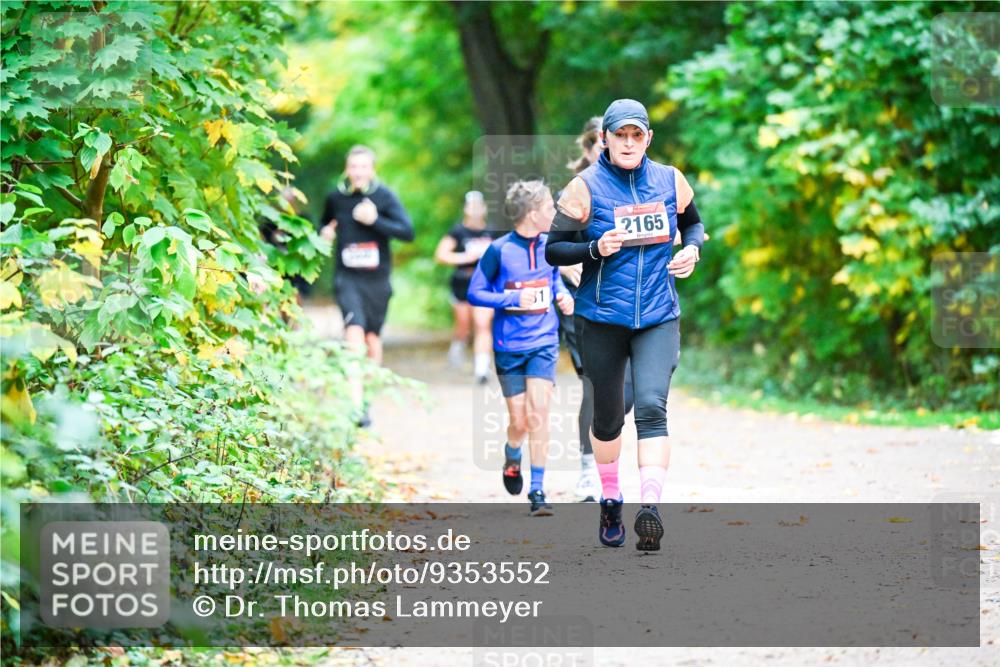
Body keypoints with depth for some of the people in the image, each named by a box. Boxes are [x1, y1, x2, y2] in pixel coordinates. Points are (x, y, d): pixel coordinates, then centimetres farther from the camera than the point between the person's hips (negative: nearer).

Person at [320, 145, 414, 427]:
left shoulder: (384, 196, -3)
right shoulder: (336, 198, 3)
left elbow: (408, 231, -10)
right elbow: (326, 224, 24)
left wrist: (375, 220, -19)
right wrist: (325, 232, 1)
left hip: (377, 277, 1)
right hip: (347, 277, -1)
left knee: (373, 337, 10)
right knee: (354, 331, -18)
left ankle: (368, 395, 31)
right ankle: (357, 405, -26)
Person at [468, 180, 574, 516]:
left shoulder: (549, 245, 2)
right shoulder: (499, 250, -11)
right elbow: (475, 293, -6)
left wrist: (562, 294, 2)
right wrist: (513, 299, -18)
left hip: (543, 343, 2)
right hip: (509, 346, -2)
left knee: (538, 414, -13)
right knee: (519, 421, 4)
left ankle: (537, 490, -7)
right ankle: (512, 459, 40)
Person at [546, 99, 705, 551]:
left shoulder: (670, 181, 4)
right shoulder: (585, 188, -5)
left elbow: (693, 224, 21)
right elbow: (553, 250, -2)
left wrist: (692, 250, 0)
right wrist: (595, 249, -19)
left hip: (658, 318, 1)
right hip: (601, 320, -1)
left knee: (652, 407, -17)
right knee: (608, 415, 9)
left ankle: (650, 509, -25)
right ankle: (610, 500, 30)